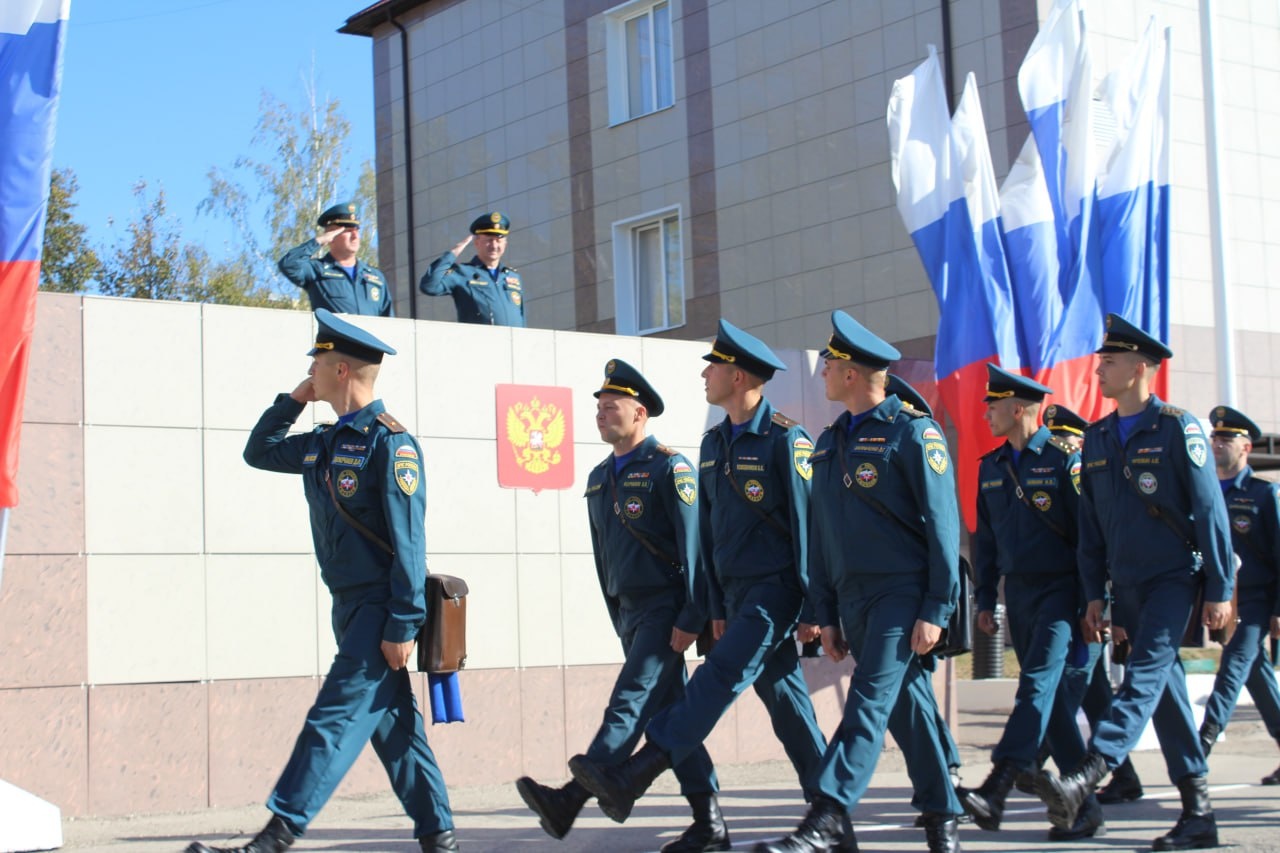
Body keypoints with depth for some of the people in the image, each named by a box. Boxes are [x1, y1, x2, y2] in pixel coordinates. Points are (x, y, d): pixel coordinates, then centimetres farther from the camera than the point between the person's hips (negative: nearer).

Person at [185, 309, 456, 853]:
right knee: (392, 721, 11)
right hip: (349, 605, 9)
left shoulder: (390, 442, -14)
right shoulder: (322, 443, 12)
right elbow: (258, 452, 28)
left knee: (335, 718, -10)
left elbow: (408, 541, -18)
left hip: (379, 609, -9)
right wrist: (293, 400, 14)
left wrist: (402, 624, -21)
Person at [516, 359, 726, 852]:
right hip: (630, 611, 9)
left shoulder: (669, 468, -10)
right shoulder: (600, 478, 14)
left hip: (665, 608, -9)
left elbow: (693, 546, -15)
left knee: (629, 705, -15)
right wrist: (619, 621, 18)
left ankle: (570, 801, -24)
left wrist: (690, 618, -19)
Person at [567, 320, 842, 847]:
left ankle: (630, 780, -24)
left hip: (776, 589, -8)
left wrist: (810, 609, -14)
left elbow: (808, 526, -12)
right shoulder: (714, 443, 13)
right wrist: (716, 607, 13)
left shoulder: (785, 440, -11)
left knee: (721, 676, -16)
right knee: (782, 693, 9)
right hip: (738, 593, 8)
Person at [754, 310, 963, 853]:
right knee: (907, 706, 11)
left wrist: (935, 610, -14)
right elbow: (821, 536, 16)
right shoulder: (829, 443, 14)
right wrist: (826, 615, 12)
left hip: (903, 593, -7)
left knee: (871, 699, -13)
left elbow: (942, 525, -10)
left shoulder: (912, 431, -8)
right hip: (853, 598, 7)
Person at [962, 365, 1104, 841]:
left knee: (1038, 682, -19)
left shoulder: (1065, 460, -7)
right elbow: (985, 538, 16)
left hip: (1060, 590, -7)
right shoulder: (990, 467, 11)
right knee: (1051, 700, 7)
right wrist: (985, 600, 12)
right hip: (1018, 594, 7)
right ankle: (1085, 804, 13)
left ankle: (997, 790, -29)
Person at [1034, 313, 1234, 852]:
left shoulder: (1178, 428, -7)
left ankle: (1084, 783, -35)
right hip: (1126, 586, 6)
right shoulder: (1097, 438, 10)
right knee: (1165, 687, 7)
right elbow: (1090, 522, 13)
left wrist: (1219, 589, -10)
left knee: (1144, 676, -19)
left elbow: (1210, 510, -8)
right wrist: (1093, 593, 10)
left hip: (1174, 579, -6)